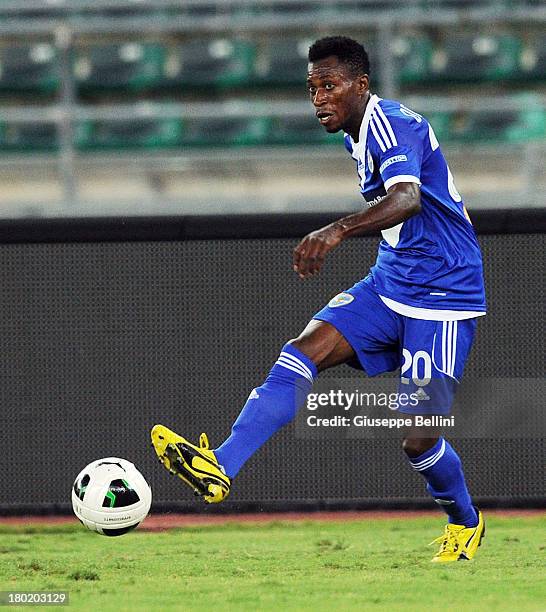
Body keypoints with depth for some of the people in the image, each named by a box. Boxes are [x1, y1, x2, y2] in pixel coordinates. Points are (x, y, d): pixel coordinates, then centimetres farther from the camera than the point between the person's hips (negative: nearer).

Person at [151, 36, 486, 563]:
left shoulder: (391, 124, -19)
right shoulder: (360, 135, 10)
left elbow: (407, 198, -39)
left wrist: (339, 230, -54)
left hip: (442, 299, -8)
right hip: (389, 285, 8)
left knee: (417, 438, -7)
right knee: (303, 352, -15)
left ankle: (465, 524, 22)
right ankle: (220, 466, -28)